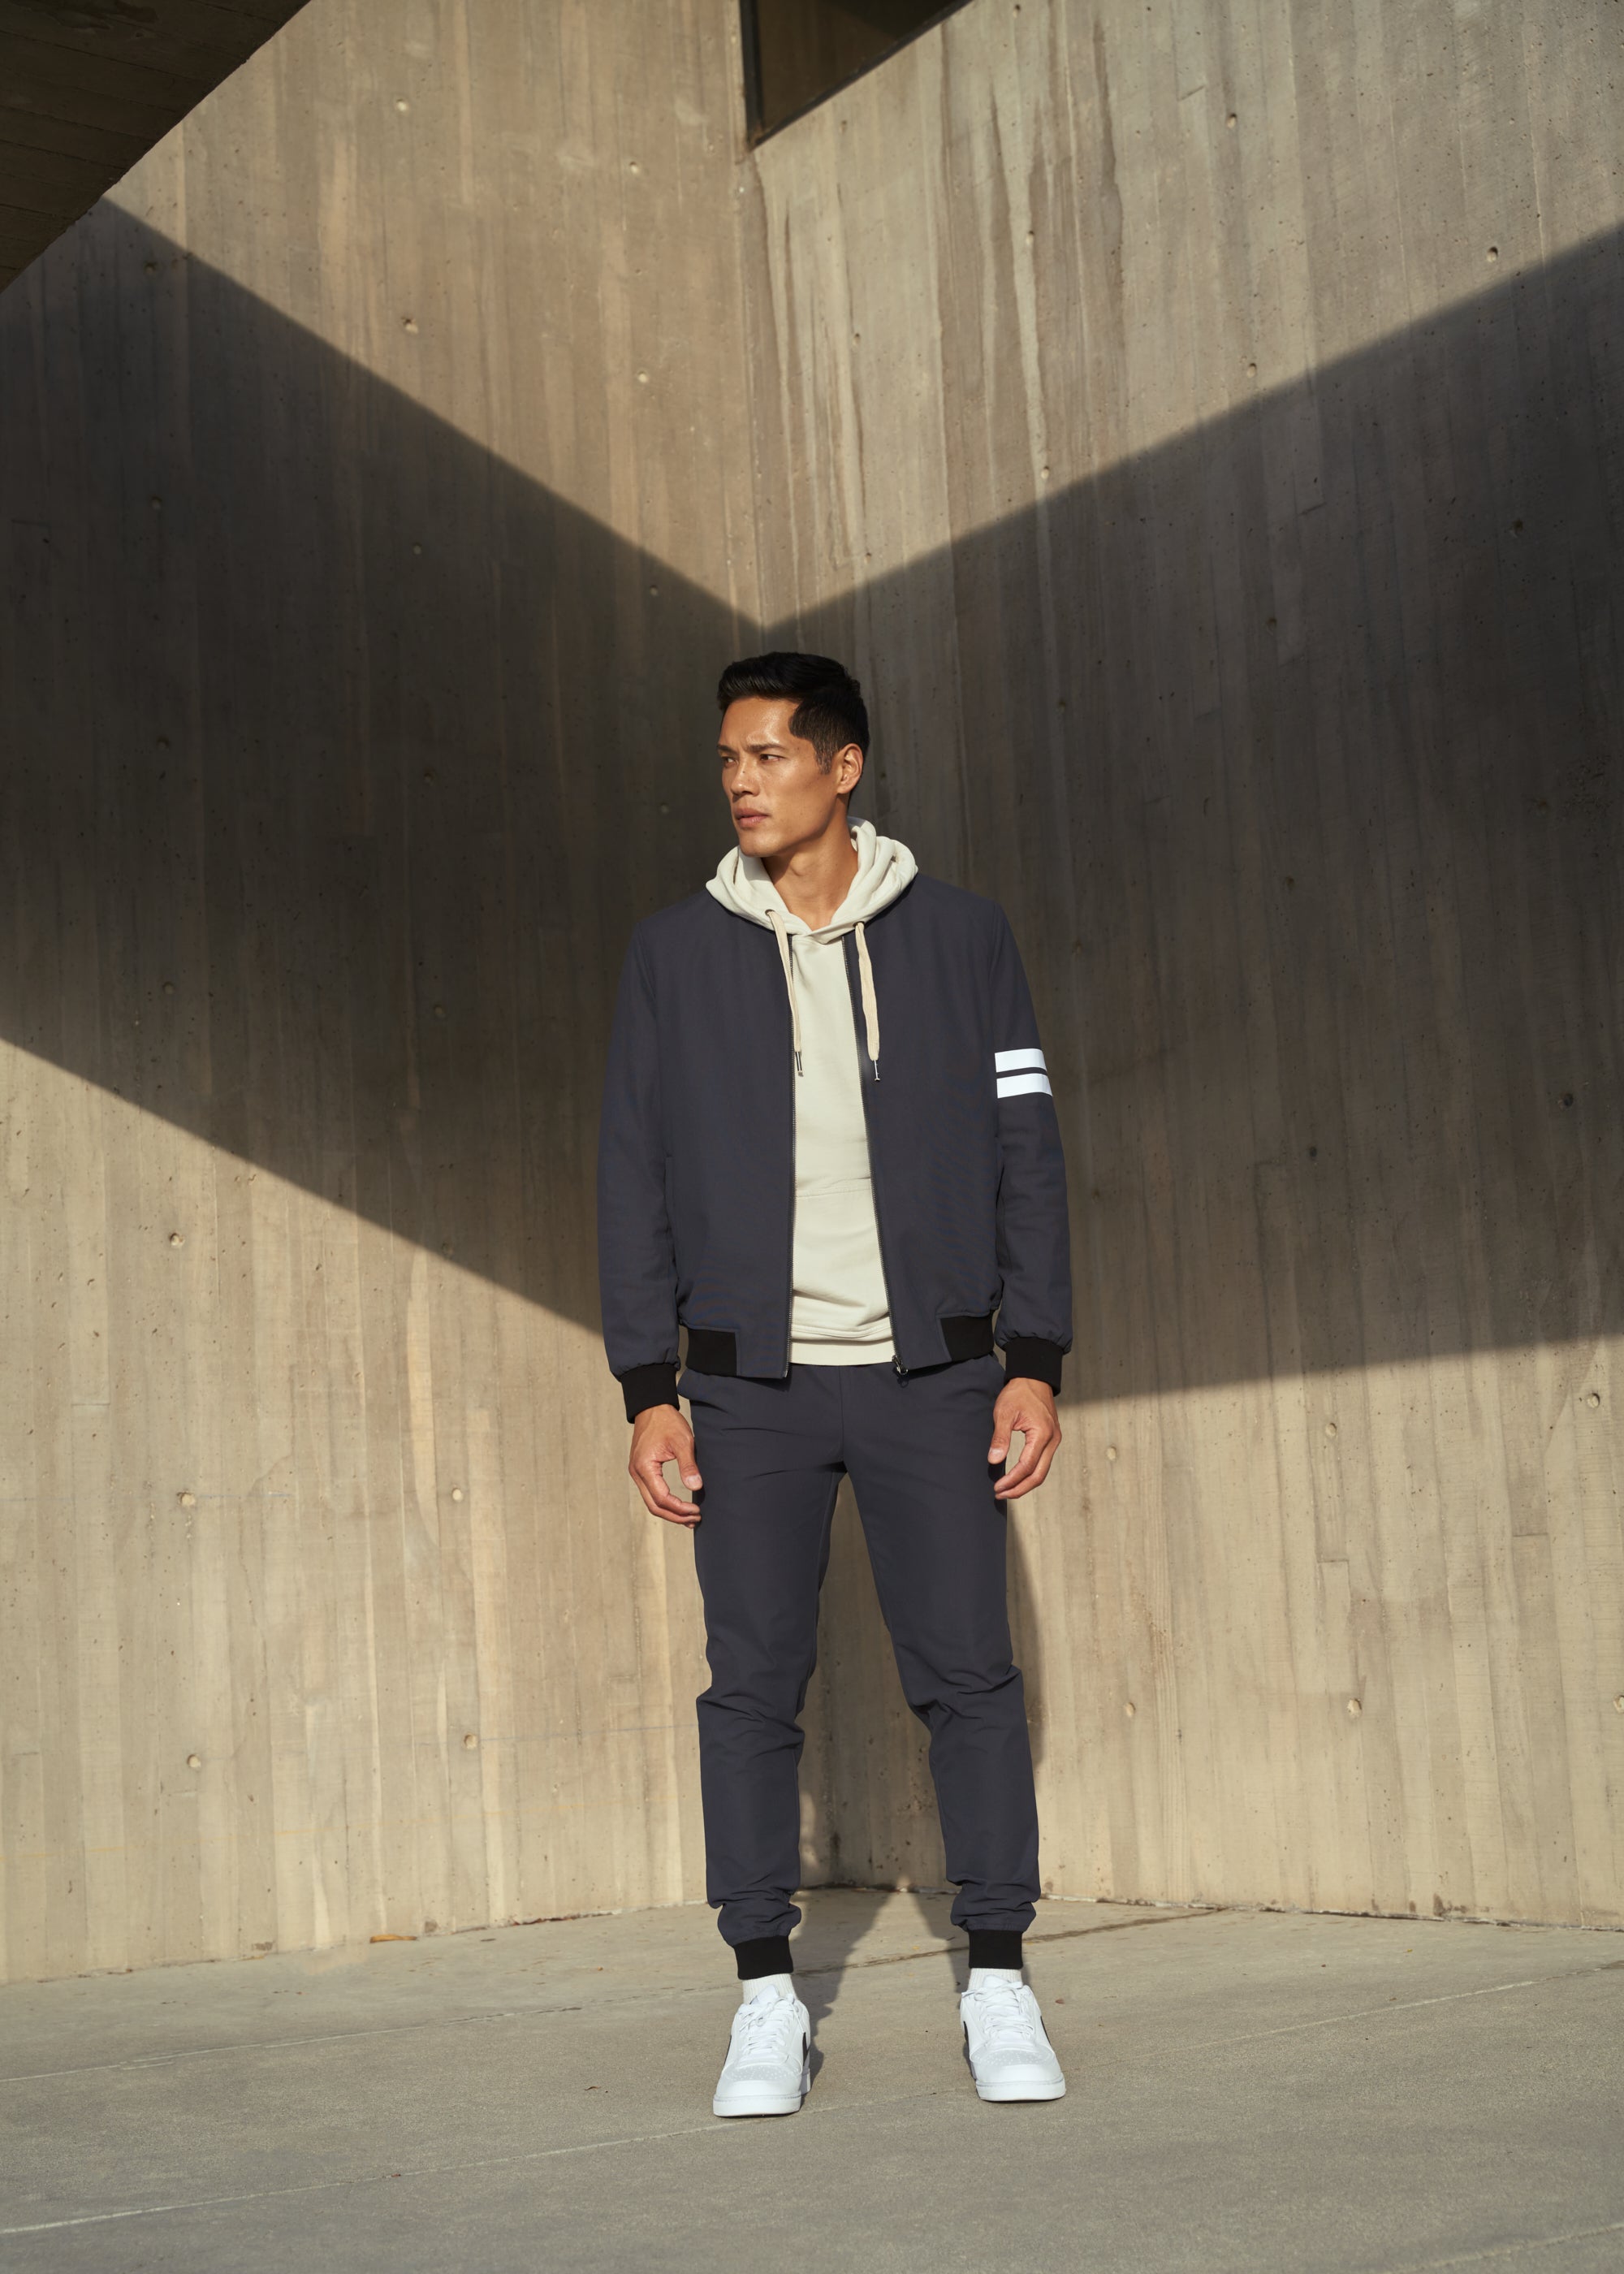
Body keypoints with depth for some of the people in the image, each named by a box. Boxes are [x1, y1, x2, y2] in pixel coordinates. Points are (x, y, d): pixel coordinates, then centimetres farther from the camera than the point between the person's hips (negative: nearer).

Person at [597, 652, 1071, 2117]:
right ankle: (768, 1998, 9)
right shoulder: (678, 952, 7)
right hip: (752, 1385, 1)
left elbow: (1026, 1153, 5)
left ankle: (1000, 1982, 8)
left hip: (930, 1372, -1)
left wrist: (1035, 1362, -3)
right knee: (754, 1682, 1)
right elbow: (635, 1173, 6)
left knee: (969, 1669, -2)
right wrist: (648, 1391, 0)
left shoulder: (959, 937, 5)